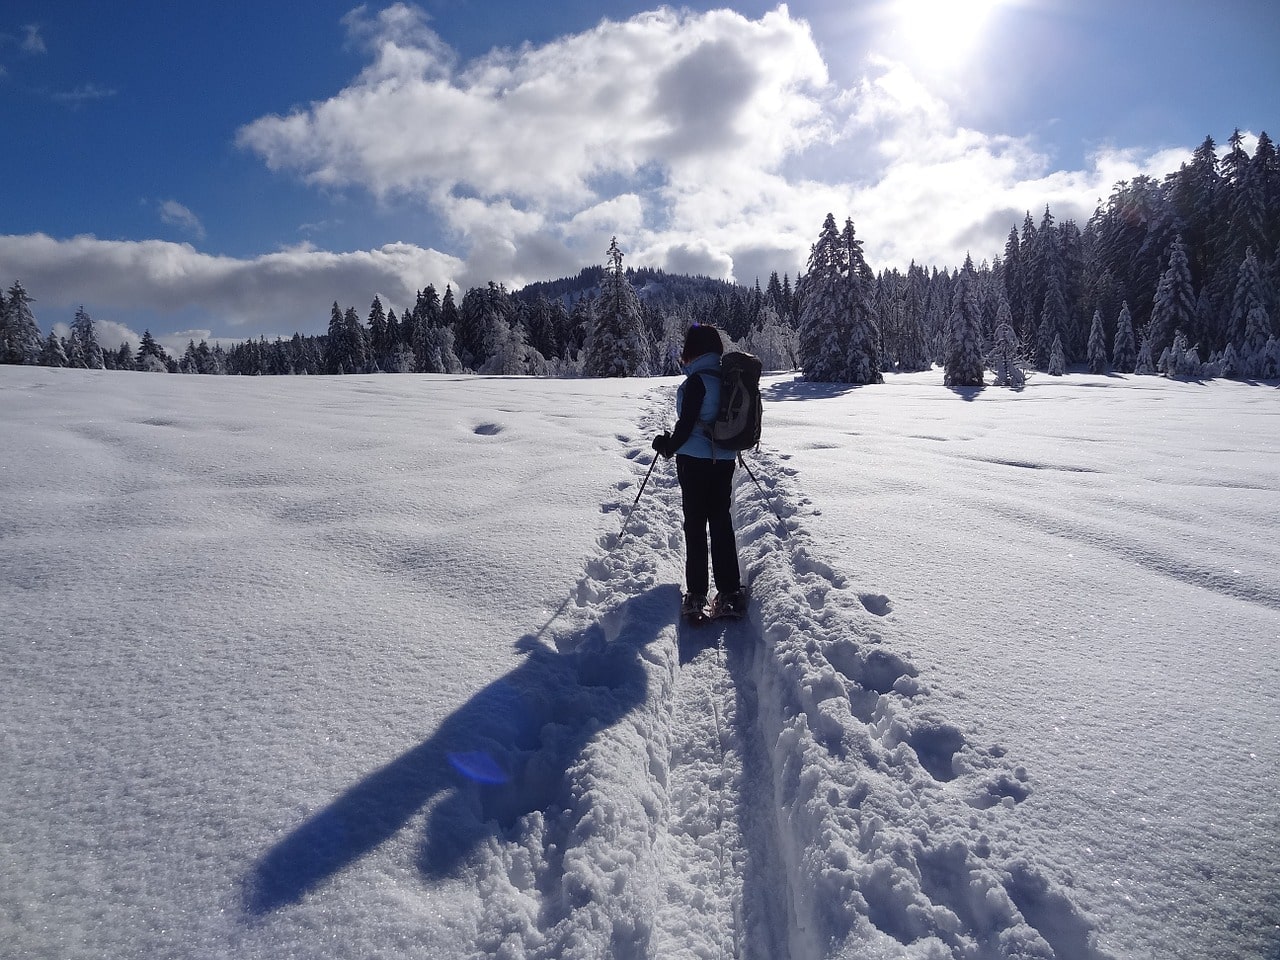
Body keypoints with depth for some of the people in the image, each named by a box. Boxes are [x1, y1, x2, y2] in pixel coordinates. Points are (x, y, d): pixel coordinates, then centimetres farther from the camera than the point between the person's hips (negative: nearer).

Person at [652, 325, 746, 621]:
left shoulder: (697, 380, -16)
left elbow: (686, 424, -17)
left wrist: (668, 446, 1)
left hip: (695, 461, -6)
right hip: (725, 461, 6)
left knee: (695, 526, 3)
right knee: (722, 523, 11)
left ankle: (696, 596, 6)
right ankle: (730, 593, 12)